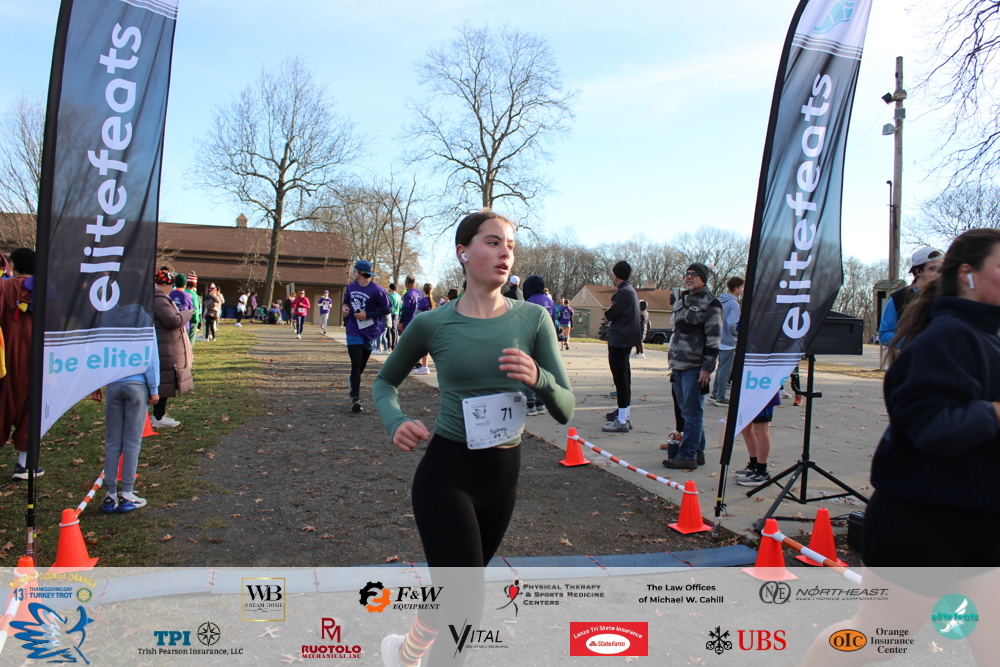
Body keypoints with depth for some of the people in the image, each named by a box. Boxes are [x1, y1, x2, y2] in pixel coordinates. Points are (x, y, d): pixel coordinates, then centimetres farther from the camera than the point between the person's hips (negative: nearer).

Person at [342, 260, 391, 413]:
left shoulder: (376, 290, -13)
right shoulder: (351, 287, 6)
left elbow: (386, 309, -12)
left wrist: (367, 315, -18)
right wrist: (344, 307, -1)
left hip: (370, 332, -2)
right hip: (353, 331, 2)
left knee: (362, 364, 14)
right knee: (356, 364, -9)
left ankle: (353, 380, 43)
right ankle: (355, 398, -14)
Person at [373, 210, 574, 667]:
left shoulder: (532, 319, -6)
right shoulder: (433, 324, -9)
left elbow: (565, 410, -6)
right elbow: (385, 382, 8)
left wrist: (538, 378, -27)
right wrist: (395, 422, -13)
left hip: (504, 474, 3)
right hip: (447, 473, -3)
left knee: (457, 590, 20)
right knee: (467, 602, -8)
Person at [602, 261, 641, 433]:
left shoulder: (624, 292, -17)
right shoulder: (630, 290, 15)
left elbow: (610, 315, -17)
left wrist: (608, 313, 2)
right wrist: (611, 317, 0)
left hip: (619, 340, -11)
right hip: (625, 339, 11)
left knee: (620, 379, -9)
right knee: (624, 378, 17)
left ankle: (622, 421, -8)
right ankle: (625, 415, 28)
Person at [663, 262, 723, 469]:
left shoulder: (709, 303, -6)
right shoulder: (682, 301, 19)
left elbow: (714, 338, -12)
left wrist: (707, 367, -17)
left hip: (695, 367, -8)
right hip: (679, 366, 8)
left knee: (693, 412, -5)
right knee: (688, 411, 12)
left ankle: (687, 456, -1)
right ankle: (698, 452, 20)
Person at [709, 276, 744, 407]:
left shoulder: (719, 301, 9)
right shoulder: (734, 304, -17)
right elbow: (732, 325, -23)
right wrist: (737, 334, -6)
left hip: (720, 341, 8)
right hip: (729, 342, -8)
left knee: (721, 368, 18)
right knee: (725, 370, -1)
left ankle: (715, 394, 25)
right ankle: (721, 398, 4)